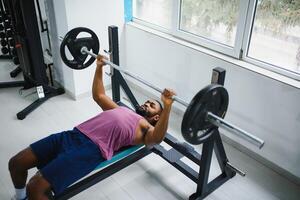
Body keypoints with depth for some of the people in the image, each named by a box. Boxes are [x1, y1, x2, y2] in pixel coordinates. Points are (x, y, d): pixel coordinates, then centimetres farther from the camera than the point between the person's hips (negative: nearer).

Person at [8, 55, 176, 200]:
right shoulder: (124, 110, 30)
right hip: (74, 135, 8)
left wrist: (167, 106, -28)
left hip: (92, 149, -8)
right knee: (16, 163, 8)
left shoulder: (145, 128, 8)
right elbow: (99, 95, 40)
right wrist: (99, 67, 37)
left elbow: (156, 138, -17)